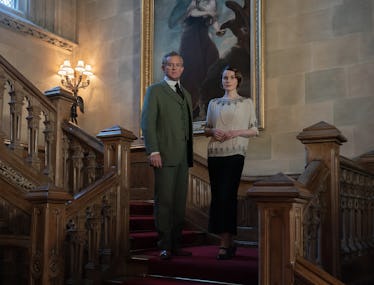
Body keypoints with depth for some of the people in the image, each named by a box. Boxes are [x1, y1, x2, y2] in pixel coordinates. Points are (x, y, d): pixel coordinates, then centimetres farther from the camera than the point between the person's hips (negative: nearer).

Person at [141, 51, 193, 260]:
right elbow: (147, 123, -6)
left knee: (180, 202, 7)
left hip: (183, 157, 6)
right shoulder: (155, 91, 3)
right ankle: (165, 246, 4)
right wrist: (153, 151, -15)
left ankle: (176, 244, 14)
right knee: (164, 201, -3)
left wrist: (190, 154, 13)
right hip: (165, 156, -6)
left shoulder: (186, 94, 22)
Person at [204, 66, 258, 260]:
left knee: (226, 196, -11)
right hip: (214, 154, 4)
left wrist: (236, 132, -11)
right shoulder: (213, 103, 15)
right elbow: (206, 129, 18)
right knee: (217, 196, 3)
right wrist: (213, 131, -5)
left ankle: (225, 243, -6)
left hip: (235, 154, -3)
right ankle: (228, 242, 13)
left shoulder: (246, 103, 7)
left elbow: (254, 130, 5)